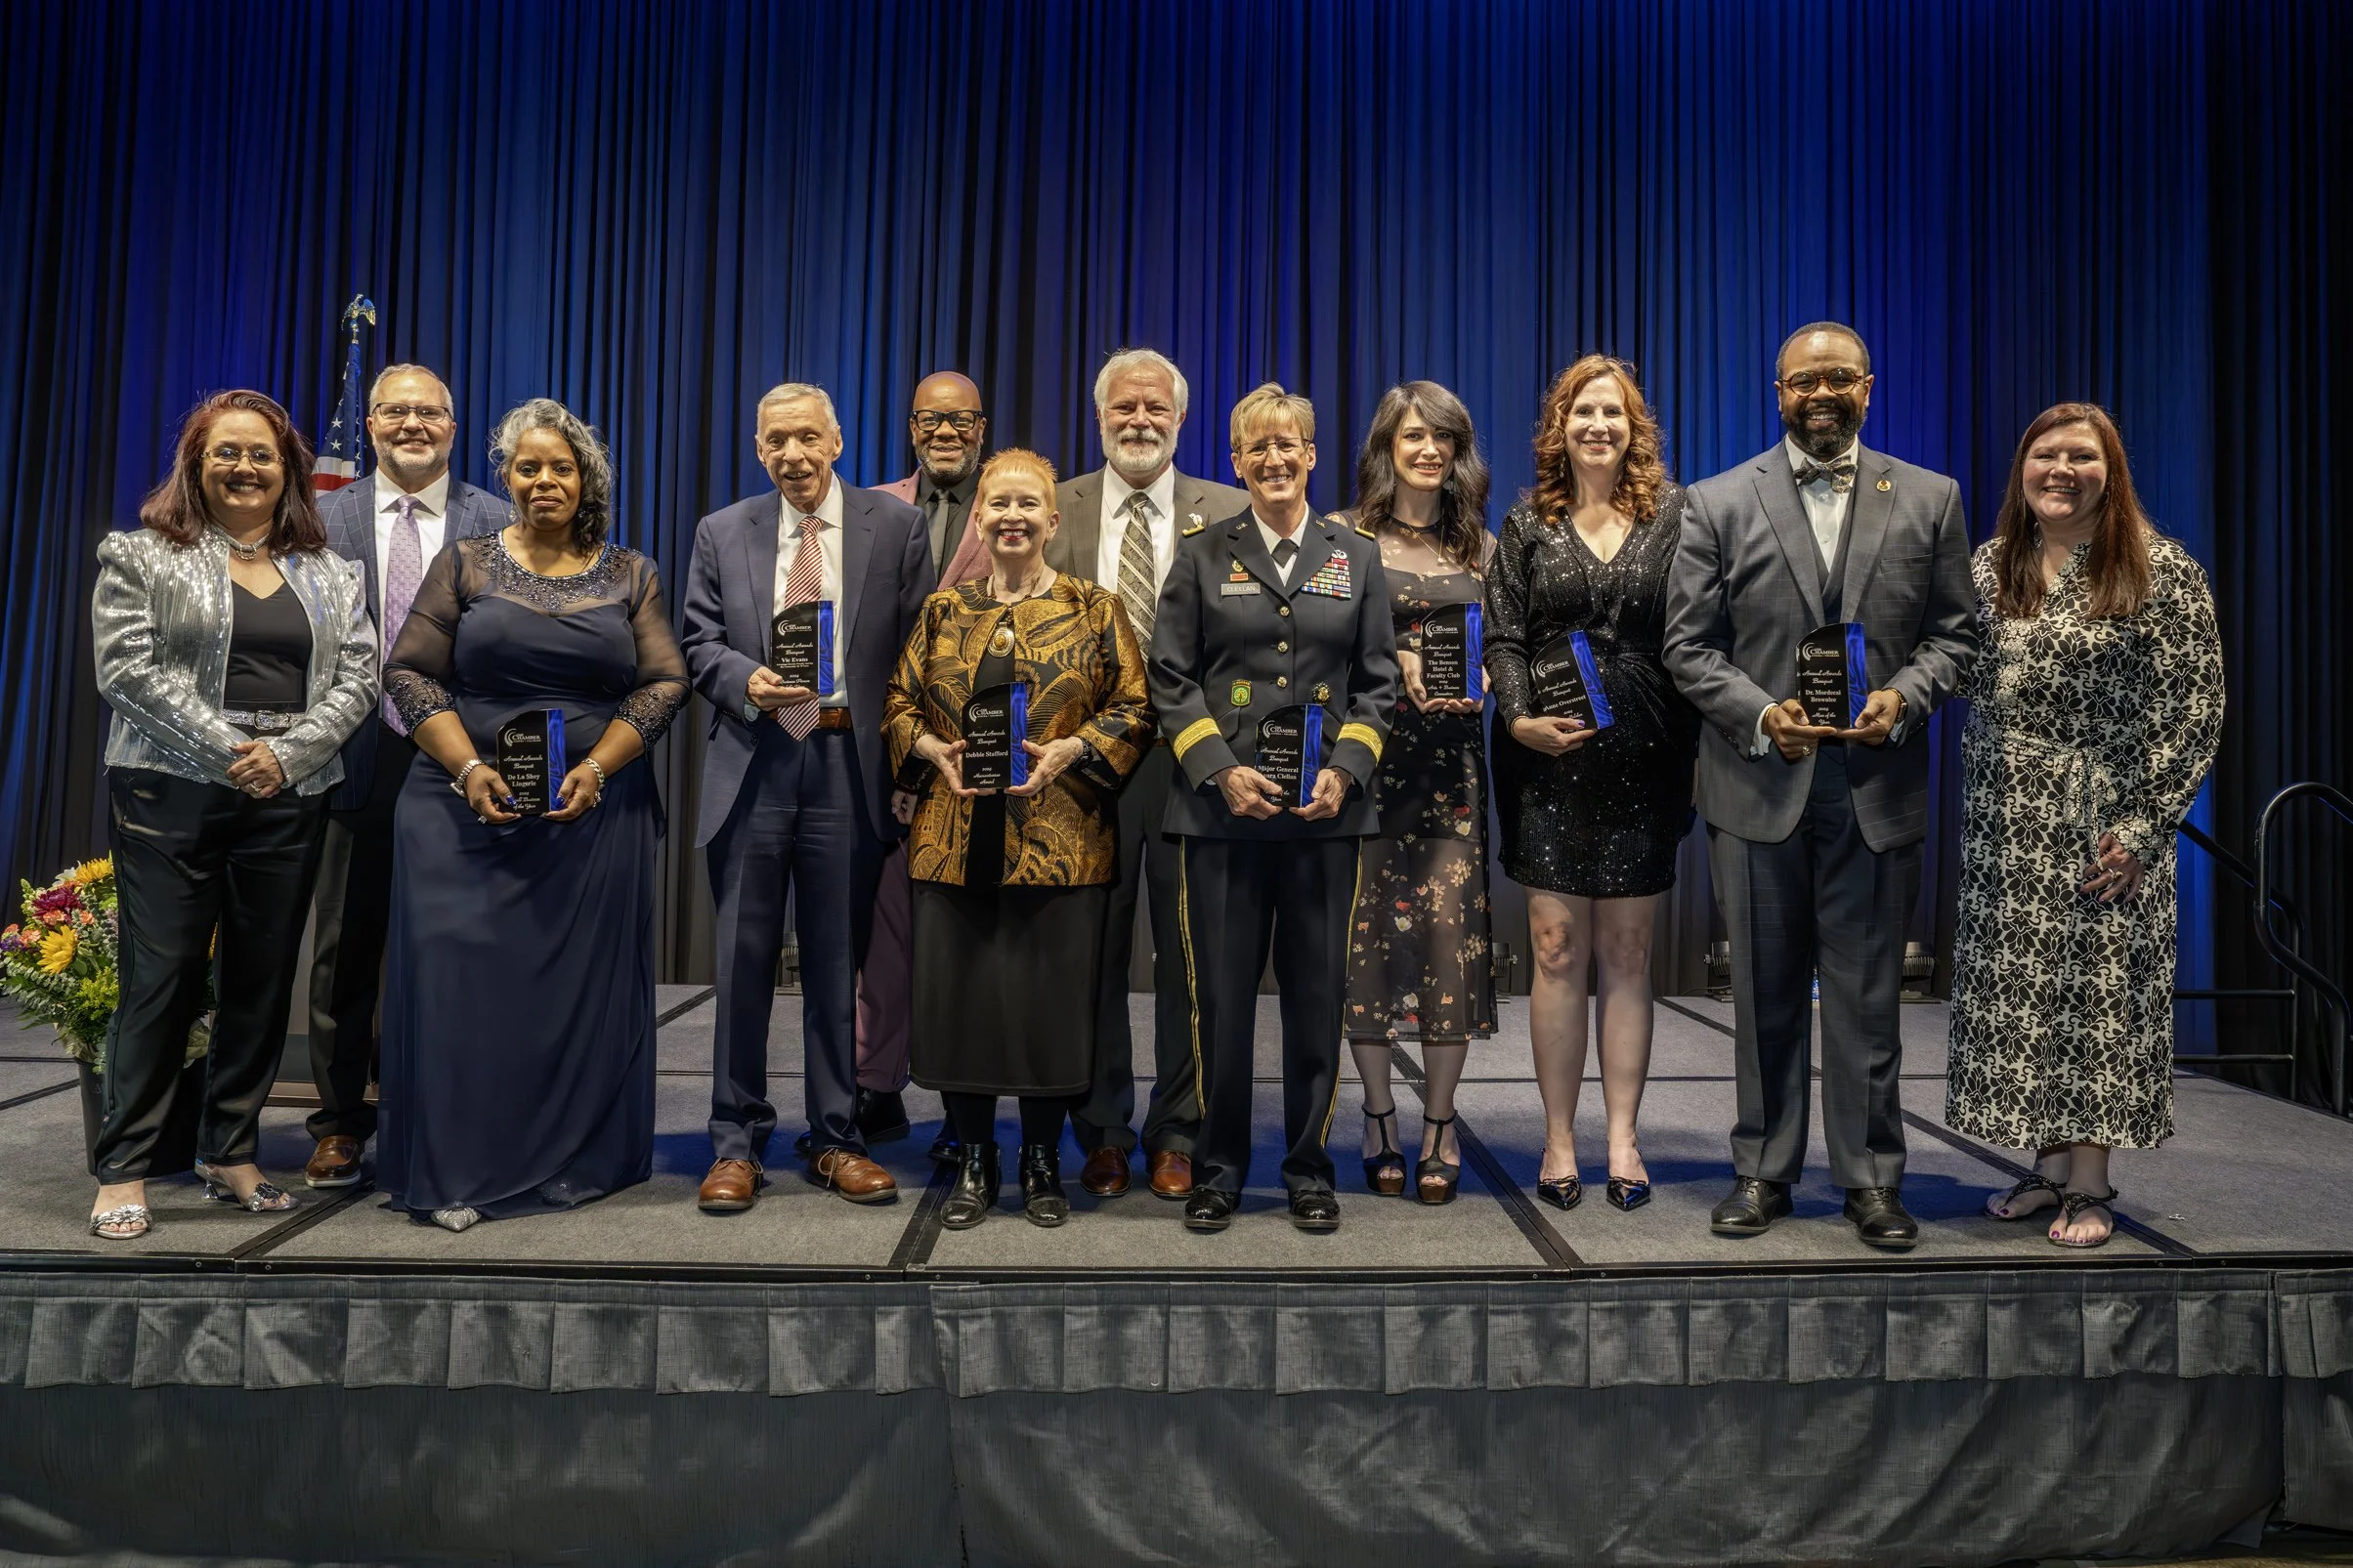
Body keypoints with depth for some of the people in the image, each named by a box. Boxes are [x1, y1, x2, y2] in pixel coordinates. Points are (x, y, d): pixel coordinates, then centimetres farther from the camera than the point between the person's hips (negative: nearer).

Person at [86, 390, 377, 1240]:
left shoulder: (328, 575, 13)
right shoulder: (145, 557, 4)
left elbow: (356, 677, 6)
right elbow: (127, 668, -6)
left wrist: (289, 755, -9)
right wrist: (228, 752, -14)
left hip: (288, 801, 3)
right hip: (172, 794, -3)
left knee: (263, 980, 7)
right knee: (161, 978, -3)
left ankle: (230, 1155, 19)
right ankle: (123, 1172, 6)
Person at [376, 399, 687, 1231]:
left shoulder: (630, 575, 8)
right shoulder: (465, 563, 7)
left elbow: (664, 683, 2)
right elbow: (409, 671, 2)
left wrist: (596, 769, -11)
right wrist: (469, 770, -11)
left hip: (595, 813, 1)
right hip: (467, 809, 0)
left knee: (584, 985, 3)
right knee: (460, 978, -4)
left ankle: (577, 1160, 15)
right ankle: (456, 1171, 5)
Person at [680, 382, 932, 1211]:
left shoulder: (896, 527, 4)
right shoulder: (722, 532, 11)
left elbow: (918, 649, 2)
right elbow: (700, 642, 9)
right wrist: (748, 680, -12)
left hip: (848, 765, -1)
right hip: (753, 764, 1)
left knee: (838, 963, 7)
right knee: (743, 961, 5)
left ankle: (836, 1141, 20)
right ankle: (736, 1144, 17)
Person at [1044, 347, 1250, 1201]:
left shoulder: (1229, 514, 5)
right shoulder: (1054, 511, 7)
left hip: (1193, 758, 0)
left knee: (1189, 955, 6)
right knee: (1094, 954, 8)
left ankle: (1177, 1138, 20)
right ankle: (1103, 1136, 21)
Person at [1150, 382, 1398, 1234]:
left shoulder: (1356, 554, 11)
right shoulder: (1202, 551, 7)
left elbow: (1378, 680, 9)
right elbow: (1171, 677, 3)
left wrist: (1345, 770, -7)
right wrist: (1221, 770, -10)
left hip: (1326, 809, 1)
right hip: (1222, 806, -1)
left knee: (1318, 991, 6)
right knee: (1220, 991, 2)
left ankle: (1309, 1169, 20)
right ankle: (1217, 1169, 17)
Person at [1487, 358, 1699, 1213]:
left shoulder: (1674, 516, 7)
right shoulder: (1528, 523, 8)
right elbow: (1503, 637, 3)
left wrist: (1692, 745, -6)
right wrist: (1520, 718, -13)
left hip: (1643, 760, 0)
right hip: (1549, 761, 0)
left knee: (1627, 956, 6)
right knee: (1558, 952, 0)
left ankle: (1623, 1139, 13)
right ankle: (1559, 1140, 10)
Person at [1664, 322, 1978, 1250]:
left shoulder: (1929, 500, 8)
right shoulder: (1719, 503, 3)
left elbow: (1954, 632, 8)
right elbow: (1689, 646, 1)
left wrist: (1903, 697, -10)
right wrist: (1760, 714, -13)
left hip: (1879, 786, 1)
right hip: (1758, 784, 0)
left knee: (1868, 993, 6)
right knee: (1765, 992, 9)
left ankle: (1871, 1176, 19)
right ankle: (1763, 1169, 21)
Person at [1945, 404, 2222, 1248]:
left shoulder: (2162, 570, -4)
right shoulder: (1990, 565, 8)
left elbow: (2197, 707, -6)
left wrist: (2142, 826, -12)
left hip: (2106, 824, -4)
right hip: (2007, 826, 4)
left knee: (2099, 990, 1)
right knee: (2016, 991, 7)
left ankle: (2090, 1184, 13)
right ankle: (2049, 1164, 21)